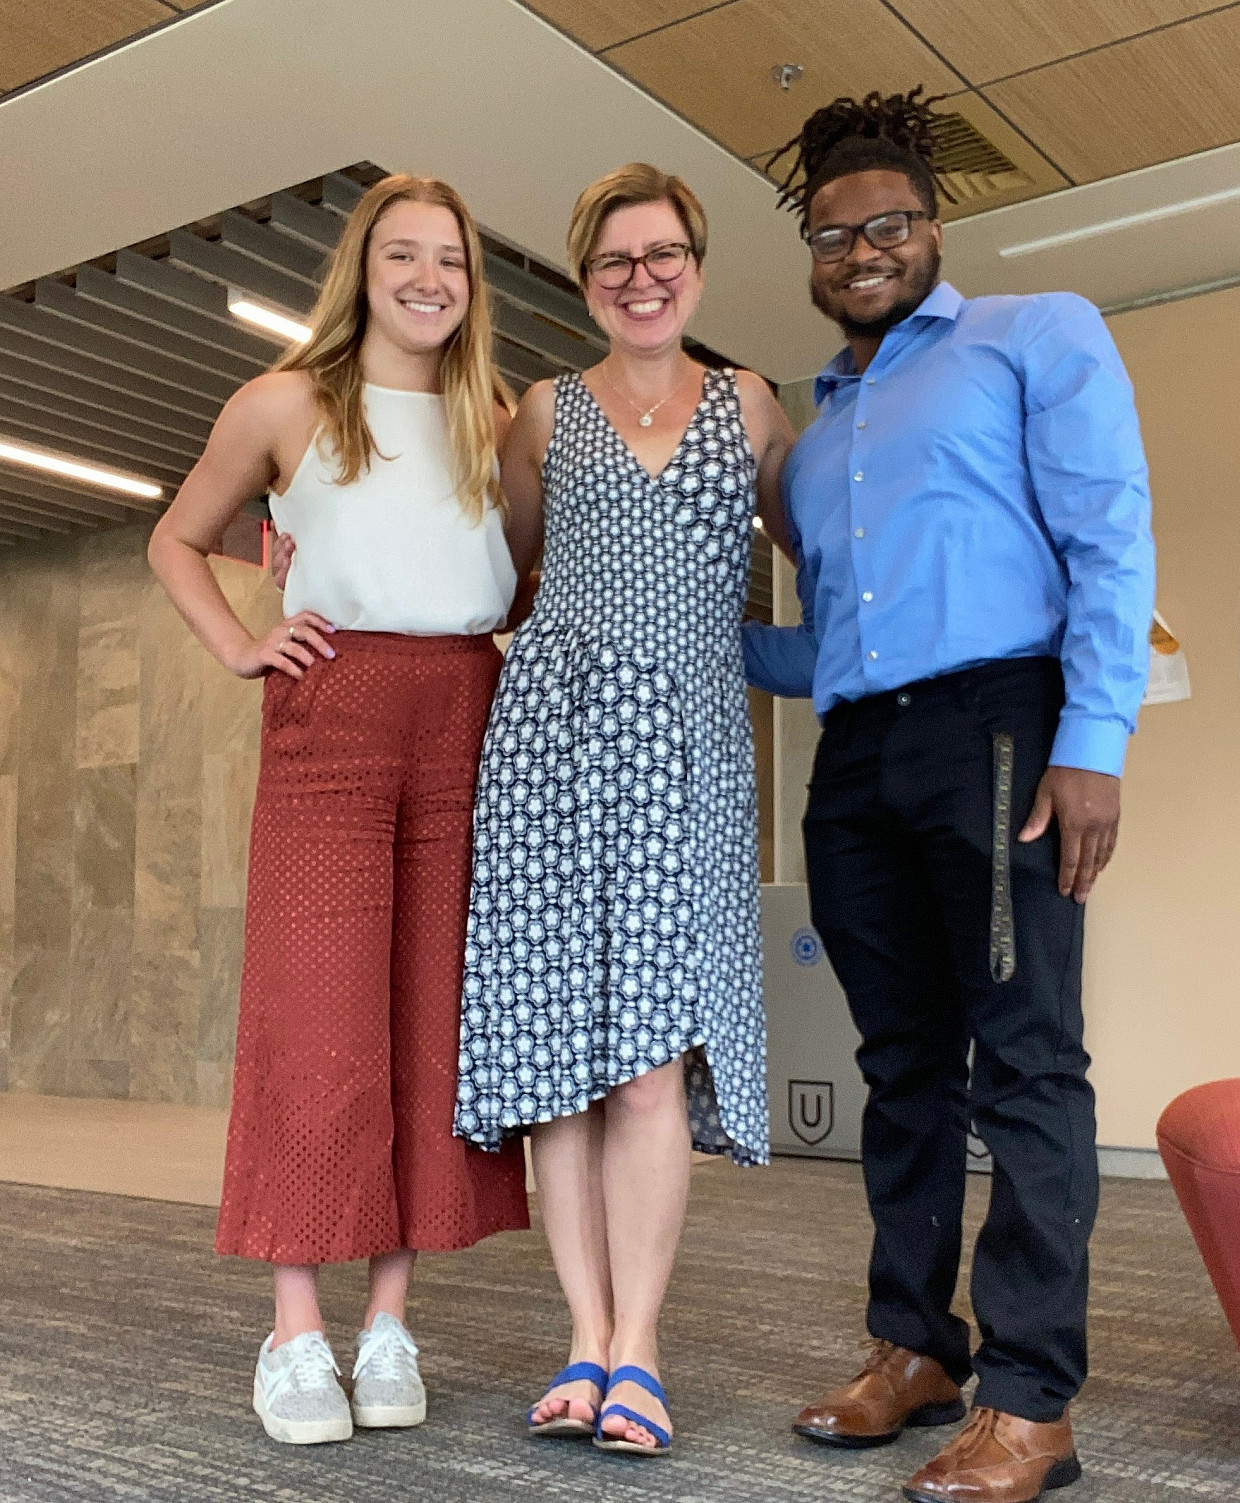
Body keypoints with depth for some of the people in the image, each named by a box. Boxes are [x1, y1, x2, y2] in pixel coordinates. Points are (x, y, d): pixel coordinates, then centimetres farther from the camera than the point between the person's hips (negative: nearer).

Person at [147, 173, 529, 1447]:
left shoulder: (499, 422, 14)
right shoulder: (285, 406, 8)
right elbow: (176, 542, 17)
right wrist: (239, 648, 2)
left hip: (469, 721, 3)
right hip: (330, 716, -2)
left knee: (435, 1019, 1)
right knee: (314, 1017, -7)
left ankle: (389, 1323, 9)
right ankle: (295, 1334, 1)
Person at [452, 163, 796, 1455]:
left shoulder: (746, 407, 15)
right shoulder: (546, 412, 16)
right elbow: (498, 570, 23)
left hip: (687, 741, -1)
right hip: (554, 721, 1)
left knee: (653, 1048, -9)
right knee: (558, 1038, -3)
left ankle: (636, 1347, -1)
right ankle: (587, 1342, 6)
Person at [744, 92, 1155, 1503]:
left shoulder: (1039, 337, 7)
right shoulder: (812, 433, 24)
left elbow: (1111, 542, -5)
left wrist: (1091, 744, -15)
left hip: (995, 725, -6)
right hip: (855, 755, 6)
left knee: (1024, 1061, -7)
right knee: (905, 1066, 9)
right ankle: (914, 1348, 18)